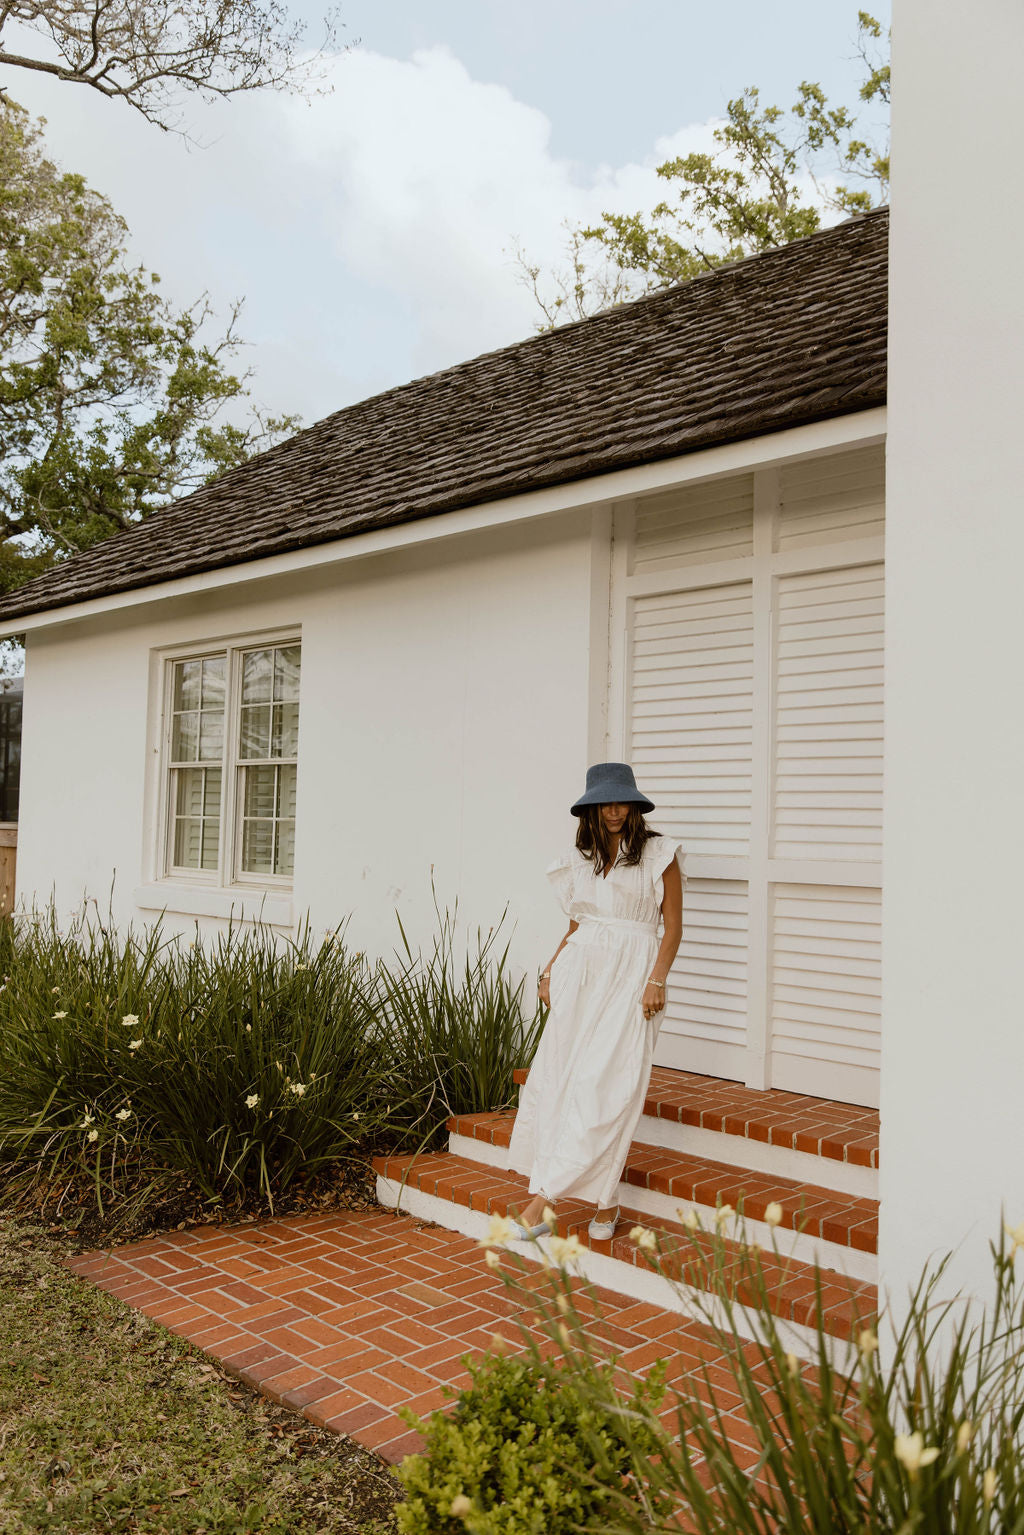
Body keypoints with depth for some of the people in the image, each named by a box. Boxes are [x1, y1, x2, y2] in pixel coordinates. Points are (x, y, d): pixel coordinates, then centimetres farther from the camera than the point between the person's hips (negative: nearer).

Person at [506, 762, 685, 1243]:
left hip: (631, 974, -4)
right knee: (559, 1075, -4)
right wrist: (550, 972, 6)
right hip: (580, 971, 4)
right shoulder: (580, 860, 15)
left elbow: (673, 926, 0)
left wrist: (657, 981, -11)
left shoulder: (659, 854, 2)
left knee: (607, 1085, -10)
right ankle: (604, 1202, 4)